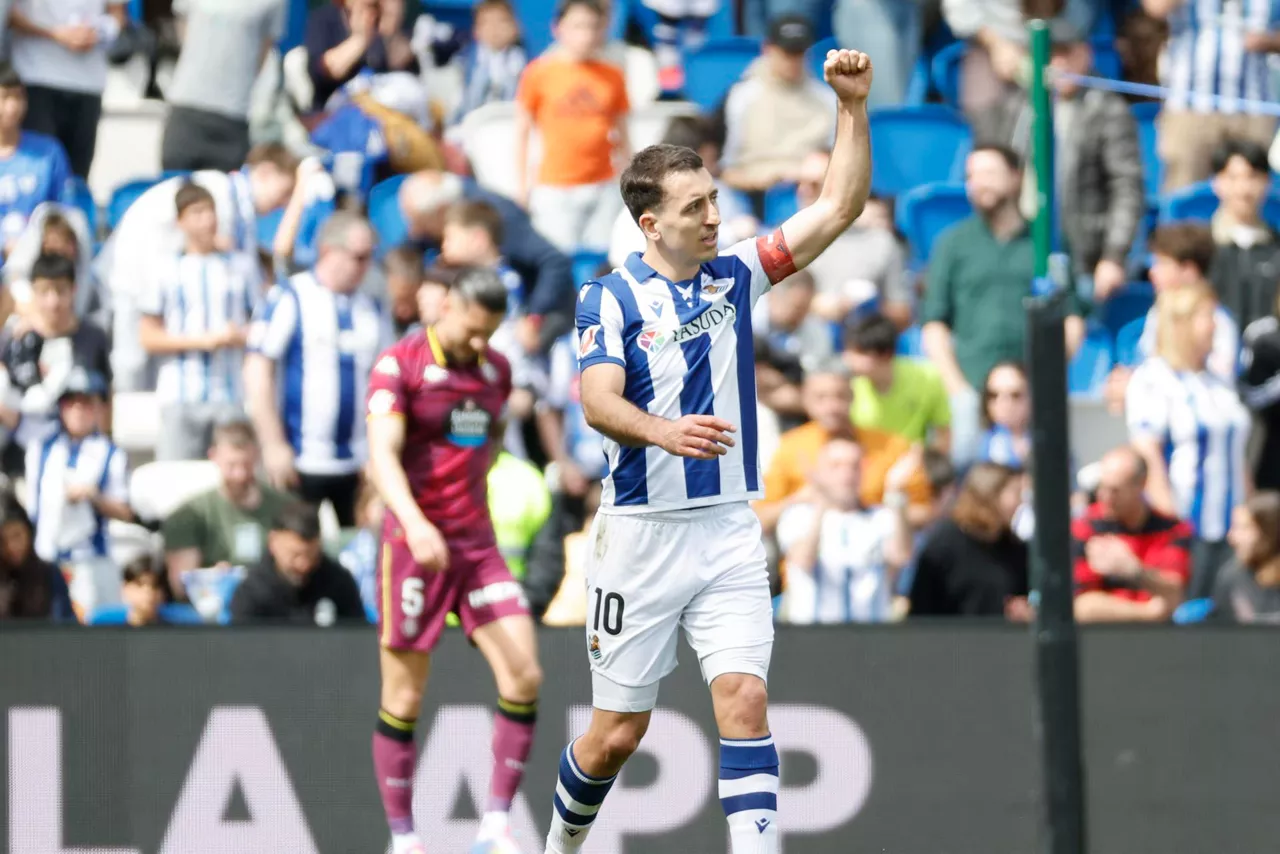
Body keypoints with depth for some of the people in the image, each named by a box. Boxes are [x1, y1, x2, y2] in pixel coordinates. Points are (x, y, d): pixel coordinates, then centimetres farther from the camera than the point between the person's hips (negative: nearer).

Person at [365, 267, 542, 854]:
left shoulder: (495, 369, 10)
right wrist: (415, 524, -36)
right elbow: (382, 454, -21)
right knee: (405, 698, 0)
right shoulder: (399, 364, -9)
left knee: (524, 676, -9)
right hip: (415, 540, -5)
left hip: (477, 541, 5)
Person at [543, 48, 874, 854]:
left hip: (728, 532, 3)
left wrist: (854, 107, -8)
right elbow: (599, 400, -19)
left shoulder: (735, 276, 7)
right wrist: (664, 431, -39)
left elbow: (839, 210, 3)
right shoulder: (611, 297, -5)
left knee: (745, 700, -14)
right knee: (618, 731, 5)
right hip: (642, 534, -3)